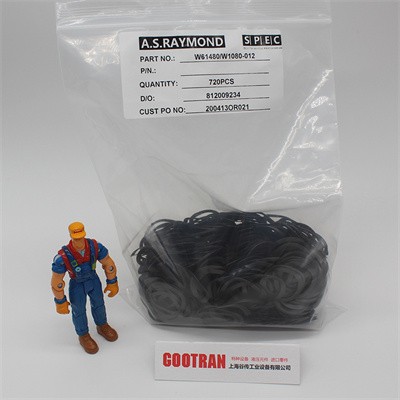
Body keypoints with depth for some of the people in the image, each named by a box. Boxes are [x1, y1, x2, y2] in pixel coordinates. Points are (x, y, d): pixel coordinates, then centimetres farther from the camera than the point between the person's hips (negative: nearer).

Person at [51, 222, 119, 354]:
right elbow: (56, 282, -25)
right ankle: (84, 336, 47)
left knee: (98, 304, 25)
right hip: (77, 285, -3)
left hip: (93, 280, 3)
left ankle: (102, 326, 55)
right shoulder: (63, 258, -38)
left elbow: (109, 263, -12)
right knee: (79, 311, 18)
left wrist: (112, 283, -3)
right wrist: (60, 302, -14)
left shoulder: (95, 247, -30)